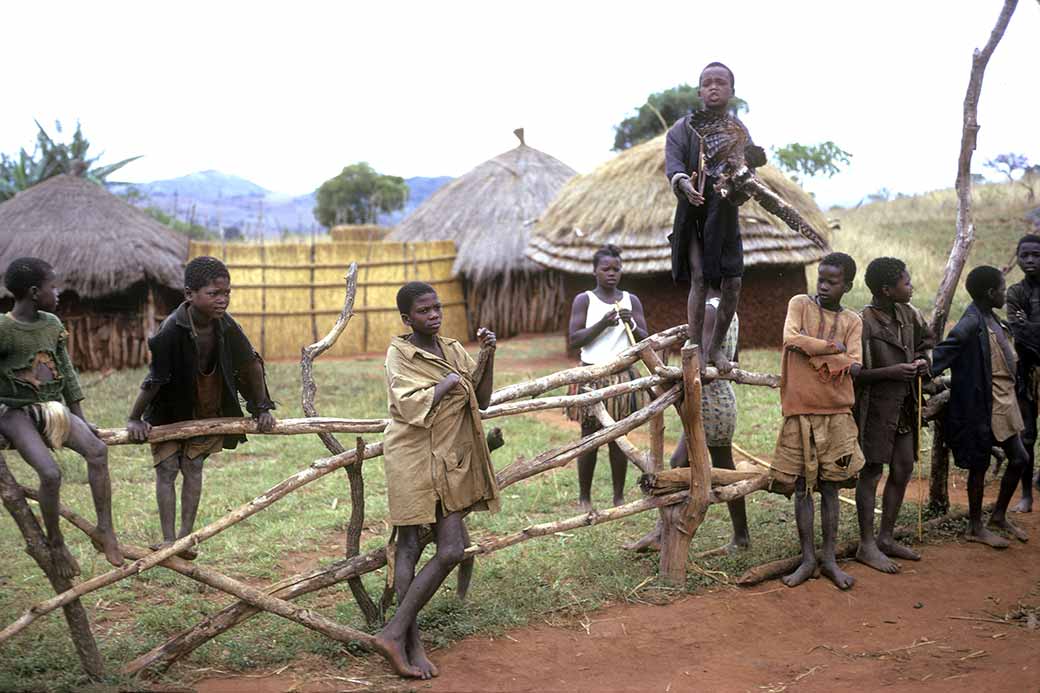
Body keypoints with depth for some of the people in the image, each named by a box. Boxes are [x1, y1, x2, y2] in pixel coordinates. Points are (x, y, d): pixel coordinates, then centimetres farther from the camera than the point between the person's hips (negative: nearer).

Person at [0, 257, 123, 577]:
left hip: (53, 408, 5)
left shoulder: (53, 324, 6)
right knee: (50, 473, -26)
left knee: (97, 450, -21)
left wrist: (81, 418, 12)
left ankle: (105, 529, -14)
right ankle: (55, 543, -5)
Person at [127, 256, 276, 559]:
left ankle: (186, 537, 11)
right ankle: (168, 539, 2)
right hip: (169, 411, -3)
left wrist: (262, 409, -3)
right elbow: (154, 379, -24)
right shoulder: (172, 331, -32)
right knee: (167, 469, -3)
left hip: (208, 411, 3)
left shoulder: (225, 325, -19)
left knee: (193, 467, 5)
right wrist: (134, 419, -16)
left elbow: (251, 363, -7)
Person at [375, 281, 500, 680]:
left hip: (451, 460, 6)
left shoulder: (454, 350, 11)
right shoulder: (399, 354, -7)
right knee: (409, 546, -4)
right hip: (413, 458, -6)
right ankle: (409, 640, 3)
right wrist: (447, 384, -9)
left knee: (452, 550, 0)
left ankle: (396, 633, 5)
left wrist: (488, 358, 0)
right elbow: (413, 406, -20)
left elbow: (481, 400, 10)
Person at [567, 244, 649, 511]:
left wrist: (630, 324, -12)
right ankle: (584, 497, 11)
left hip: (623, 376, 3)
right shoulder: (584, 300, 0)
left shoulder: (631, 301, 10)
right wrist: (602, 324, -18)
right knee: (590, 437, 1)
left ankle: (619, 497, 13)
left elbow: (644, 340, 7)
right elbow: (573, 340, -7)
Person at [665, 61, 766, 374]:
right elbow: (672, 163, -14)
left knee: (732, 283, -1)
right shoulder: (684, 128, 0)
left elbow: (749, 168, -2)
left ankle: (716, 347, 15)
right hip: (693, 211, -3)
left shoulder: (739, 131, 9)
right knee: (698, 278, -13)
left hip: (725, 215, 3)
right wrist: (683, 183, -36)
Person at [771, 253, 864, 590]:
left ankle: (829, 558, 15)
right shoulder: (800, 304, 4)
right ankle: (807, 559, 12)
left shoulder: (852, 321, 8)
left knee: (830, 487, 7)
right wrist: (833, 348, -11)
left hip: (836, 413, 1)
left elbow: (854, 366, -7)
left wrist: (811, 348, -15)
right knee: (802, 487, 4)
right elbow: (791, 339, -15)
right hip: (799, 411, -1)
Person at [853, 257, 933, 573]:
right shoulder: (863, 323, -19)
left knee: (903, 471, 13)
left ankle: (886, 537, 27)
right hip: (875, 406, -8)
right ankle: (866, 545, 10)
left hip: (904, 406, 8)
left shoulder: (908, 314, 5)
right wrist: (891, 372, -23)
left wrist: (923, 359, 3)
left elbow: (927, 339, 24)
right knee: (871, 472, 0)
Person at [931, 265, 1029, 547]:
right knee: (980, 464, 4)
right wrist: (927, 374, -37)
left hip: (1004, 402, 9)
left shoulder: (991, 319, 8)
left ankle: (999, 515, 33)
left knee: (1018, 458, 16)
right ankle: (976, 528, 19)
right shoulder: (972, 322, -20)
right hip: (984, 406, -9)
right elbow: (944, 351, -29)